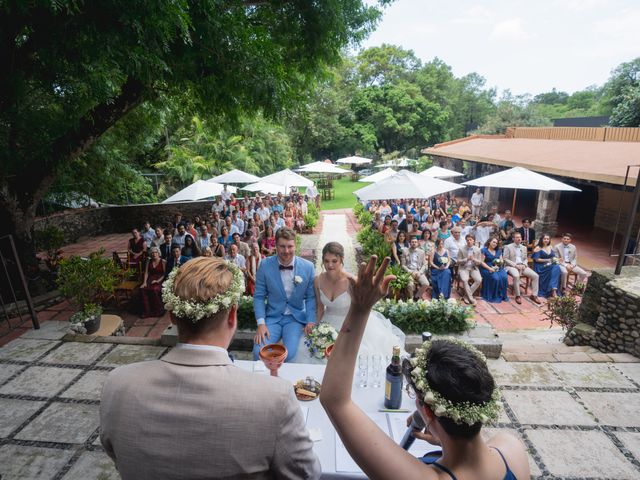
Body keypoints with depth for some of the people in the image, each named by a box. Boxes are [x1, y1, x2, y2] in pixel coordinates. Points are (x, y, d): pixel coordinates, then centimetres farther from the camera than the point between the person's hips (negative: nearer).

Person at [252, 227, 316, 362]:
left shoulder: (308, 267, -6)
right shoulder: (265, 265, -7)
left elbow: (310, 297, 2)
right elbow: (259, 296, -1)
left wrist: (311, 321, -10)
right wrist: (261, 323, -10)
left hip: (296, 318, 0)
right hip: (272, 317, 1)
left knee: (290, 354, -23)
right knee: (259, 352, -20)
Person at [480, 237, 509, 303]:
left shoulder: (498, 251, 17)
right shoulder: (484, 250, -2)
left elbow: (501, 260, 16)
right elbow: (481, 262, -7)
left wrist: (500, 262, -9)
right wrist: (490, 268, -18)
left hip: (497, 268, 5)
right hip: (486, 268, -5)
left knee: (504, 277, -25)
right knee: (495, 278, -31)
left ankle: (502, 295, -10)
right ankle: (494, 297, -16)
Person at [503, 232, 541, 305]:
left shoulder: (524, 247, 16)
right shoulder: (508, 247, -2)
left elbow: (525, 259, 18)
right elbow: (505, 259, -7)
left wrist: (524, 265, -4)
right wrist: (515, 265, -16)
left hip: (522, 266, 6)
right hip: (512, 266, -6)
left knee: (535, 276, -13)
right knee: (516, 276, -36)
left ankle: (534, 295, -2)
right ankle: (518, 296, -24)